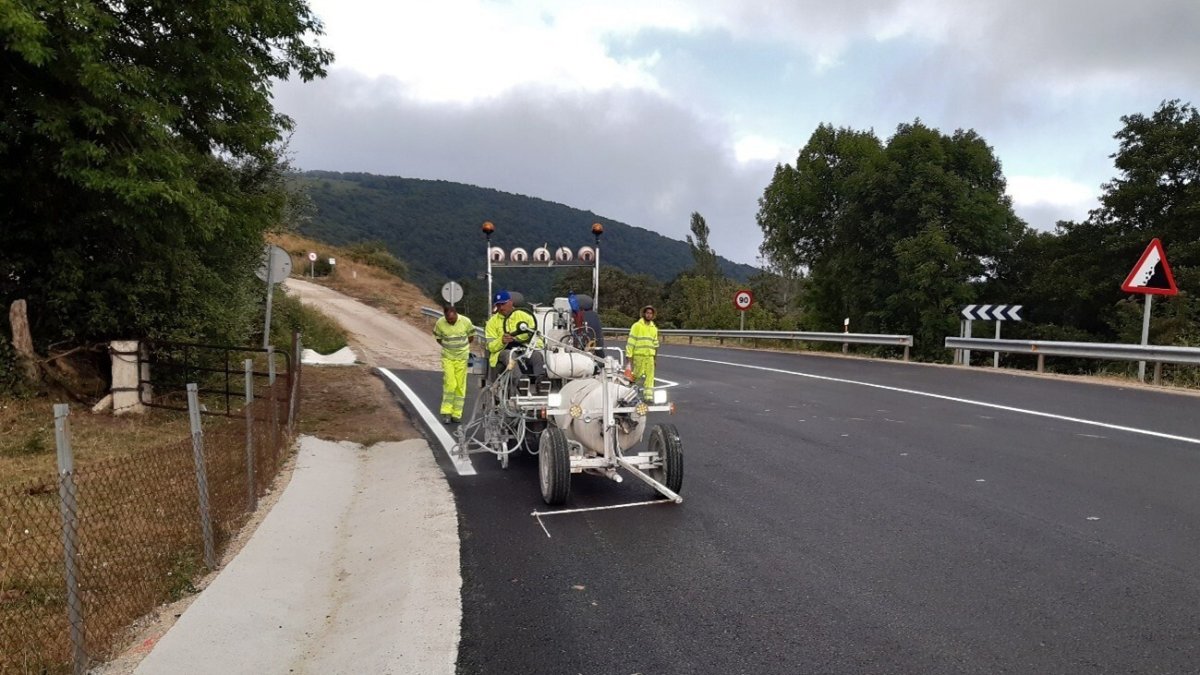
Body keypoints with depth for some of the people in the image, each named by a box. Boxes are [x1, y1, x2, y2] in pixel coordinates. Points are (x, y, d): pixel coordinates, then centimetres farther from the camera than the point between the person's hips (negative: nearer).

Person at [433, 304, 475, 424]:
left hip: (462, 357, 1)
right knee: (449, 384, -10)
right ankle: (446, 412, -1)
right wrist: (448, 346, 2)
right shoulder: (440, 323, -10)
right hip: (447, 357, 0)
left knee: (460, 386, 3)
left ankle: (457, 414, 12)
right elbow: (438, 338, 8)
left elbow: (471, 337, 6)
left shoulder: (466, 322, -11)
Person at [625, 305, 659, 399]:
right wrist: (629, 355, -9)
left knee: (650, 375, 0)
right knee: (638, 374, -2)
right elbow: (631, 341, -4)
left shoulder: (654, 328, 16)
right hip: (638, 355, -4)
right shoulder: (637, 325, -1)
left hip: (650, 356, 5)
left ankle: (648, 395, 4)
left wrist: (655, 356, 23)